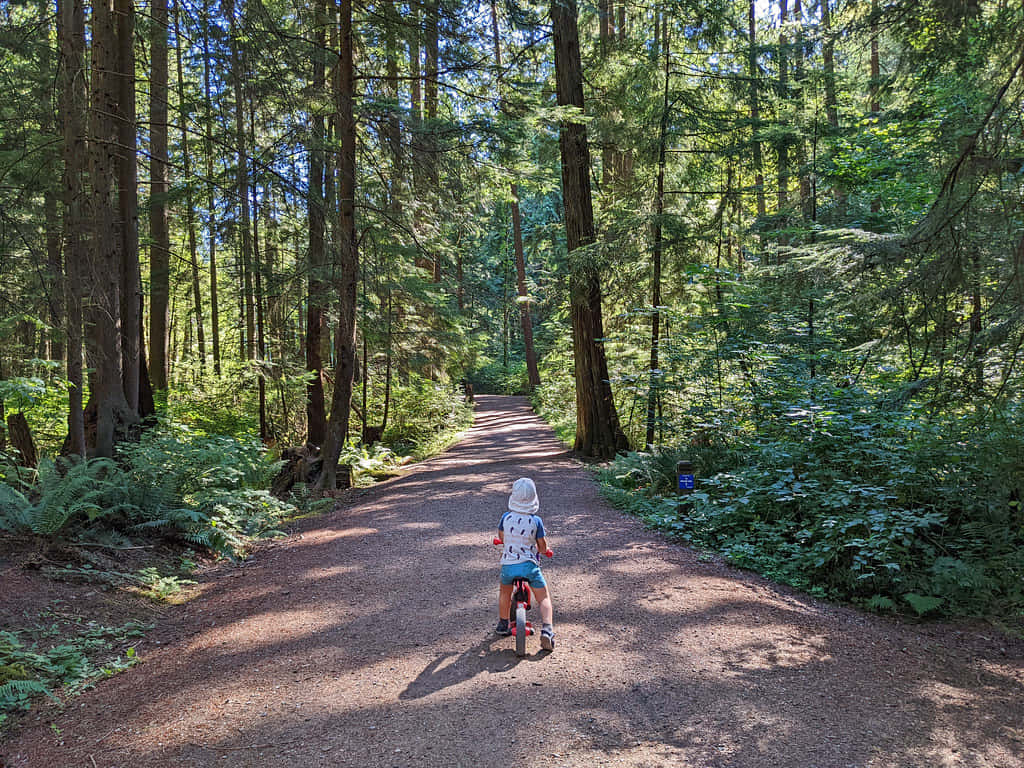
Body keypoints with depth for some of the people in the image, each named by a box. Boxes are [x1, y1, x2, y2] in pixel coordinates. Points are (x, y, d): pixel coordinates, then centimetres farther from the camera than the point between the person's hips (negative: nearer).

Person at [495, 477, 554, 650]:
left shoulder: (506, 517, -4)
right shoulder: (536, 521, -9)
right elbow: (543, 546, -1)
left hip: (508, 563, 2)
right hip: (529, 564, -2)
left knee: (505, 593, 30)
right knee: (543, 598, 11)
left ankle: (503, 624, 41)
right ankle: (547, 630, -6)